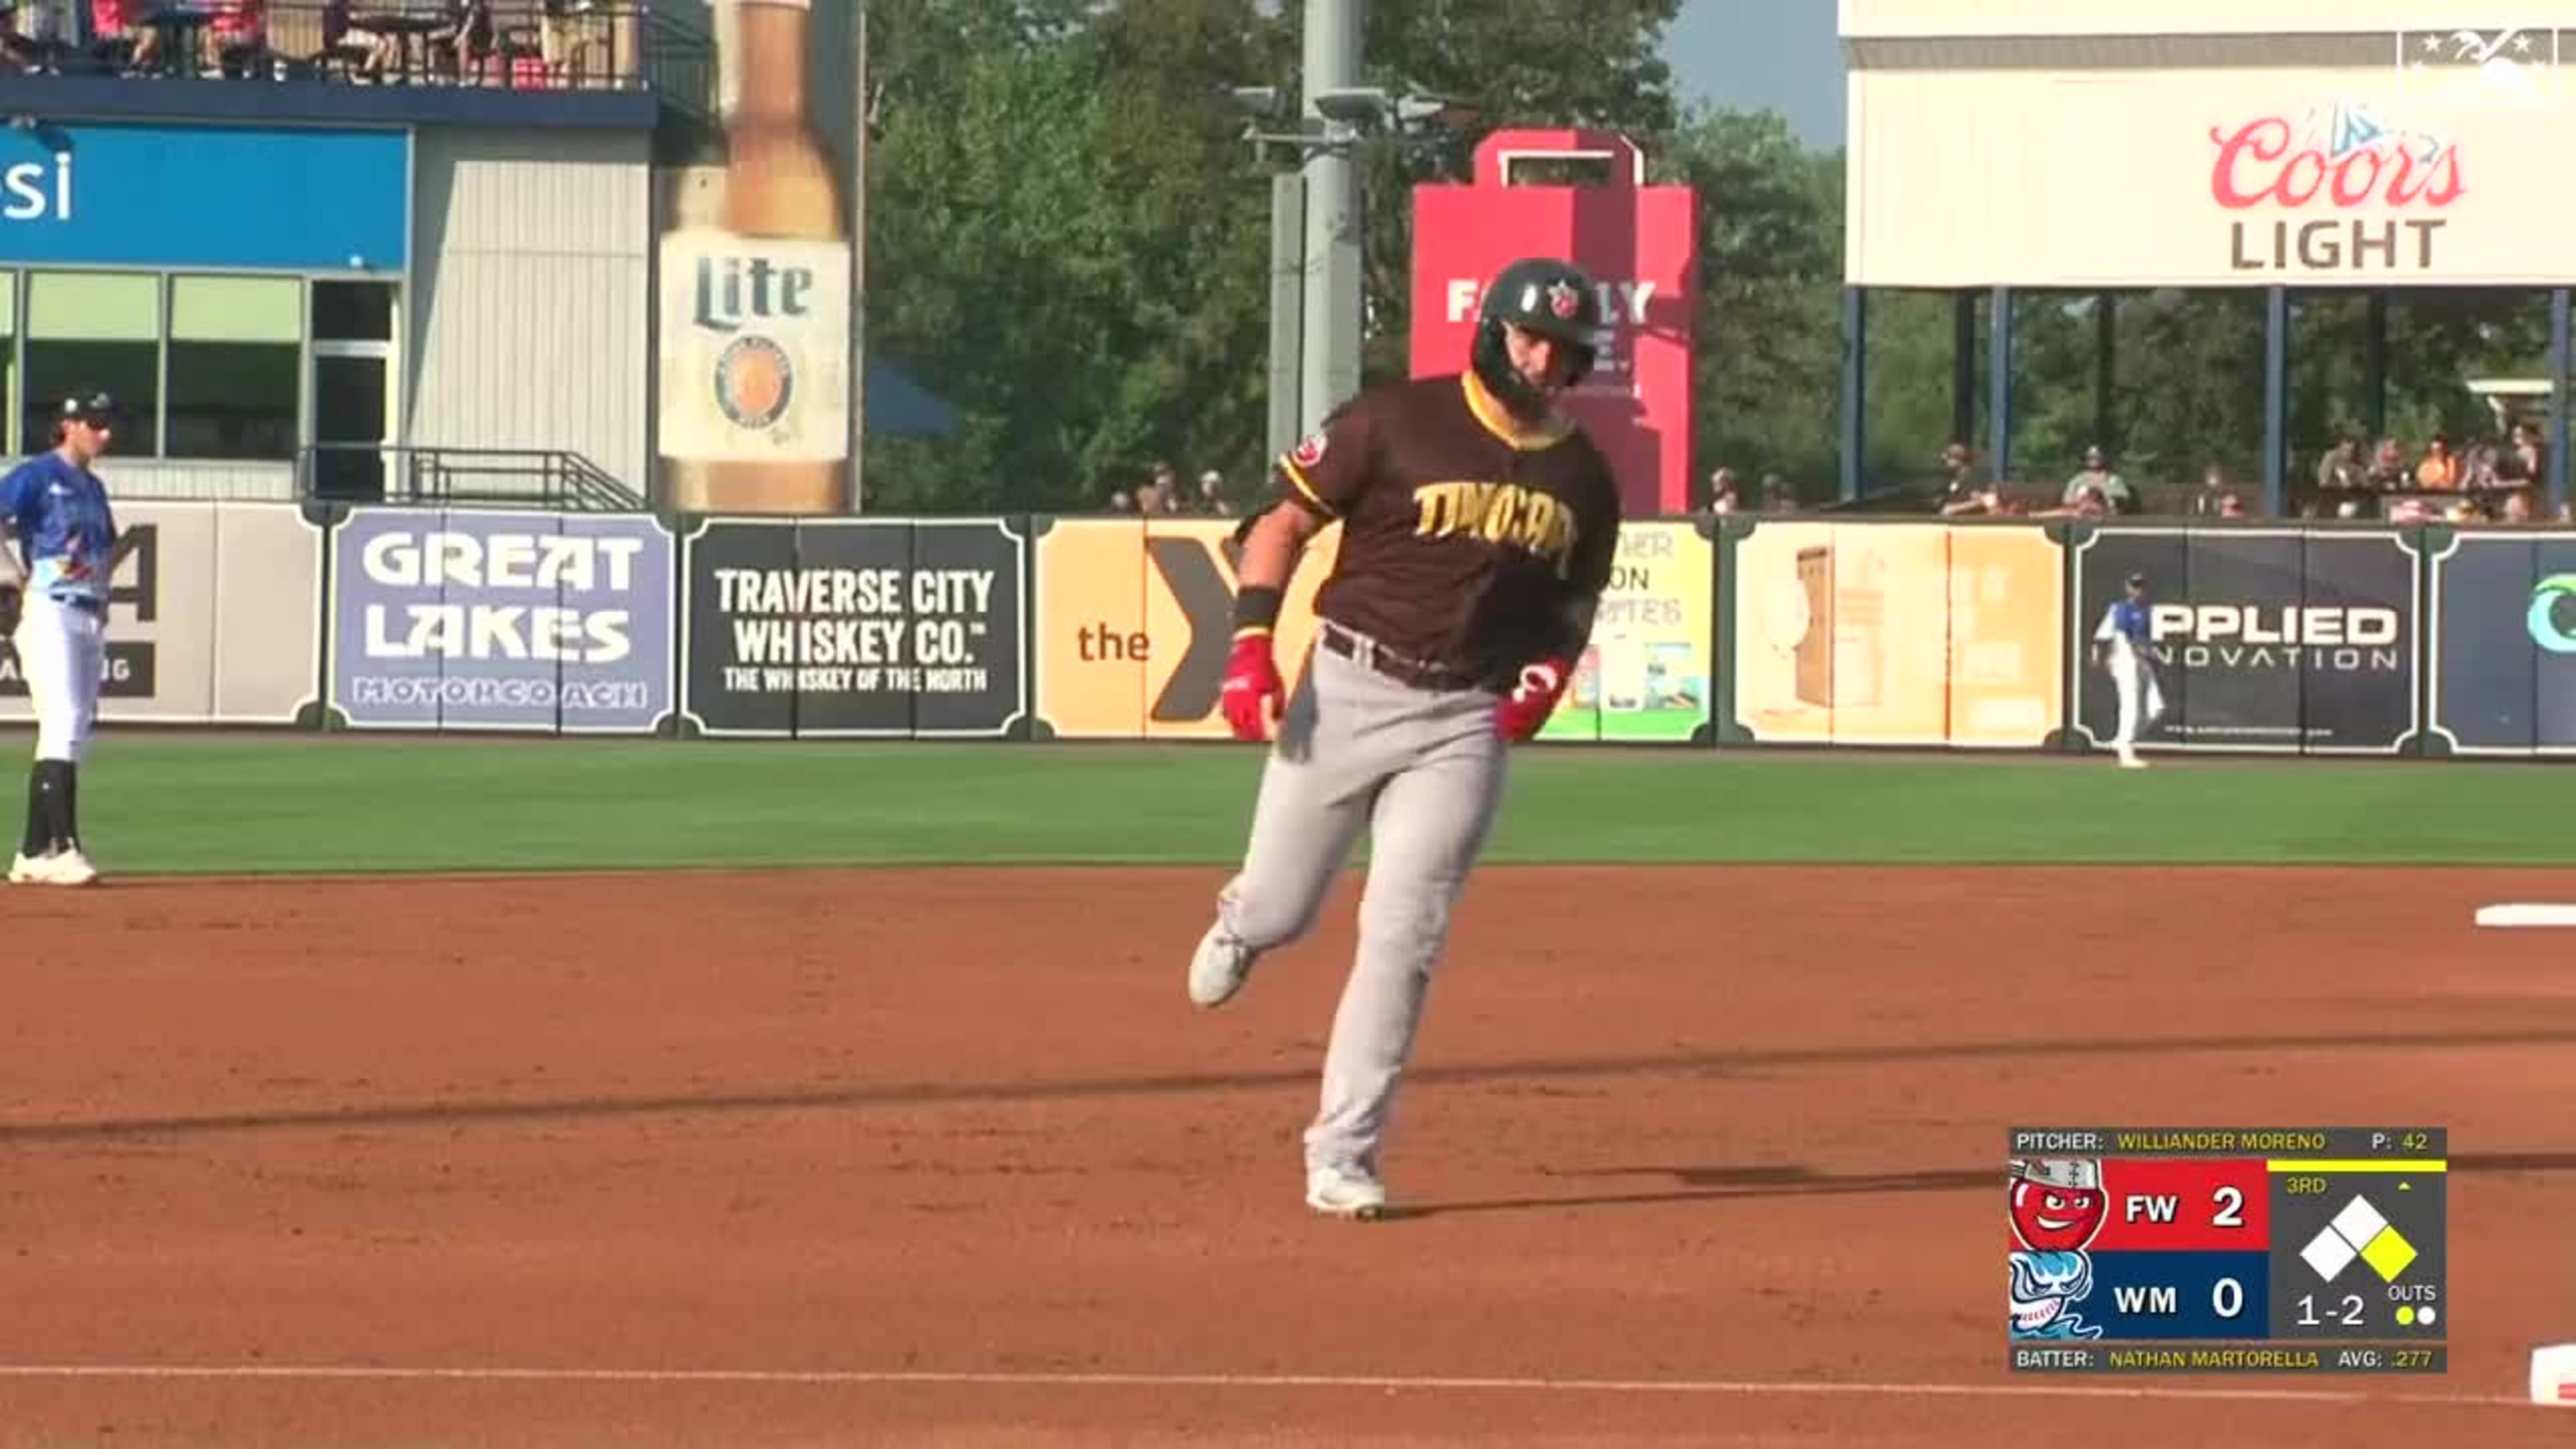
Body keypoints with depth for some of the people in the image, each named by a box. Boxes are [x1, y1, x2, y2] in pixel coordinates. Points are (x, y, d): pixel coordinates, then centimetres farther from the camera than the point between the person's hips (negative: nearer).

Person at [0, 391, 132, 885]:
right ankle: (64, 848, -25)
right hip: (49, 612, -9)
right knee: (63, 724, -18)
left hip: (91, 617, 9)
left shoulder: (92, 487, 20)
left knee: (74, 733, 8)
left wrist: (131, 541, 6)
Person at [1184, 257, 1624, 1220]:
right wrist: (1250, 648, -13)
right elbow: (1282, 520, -3)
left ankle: (1341, 1158, -1)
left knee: (1402, 938, -7)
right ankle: (1238, 925, 45)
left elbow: (1576, 598, 19)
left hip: (1466, 720, 2)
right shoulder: (1395, 424, -8)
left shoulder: (1582, 478, 5)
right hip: (1348, 693, -2)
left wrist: (1545, 680, -1)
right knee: (1279, 911, 5)